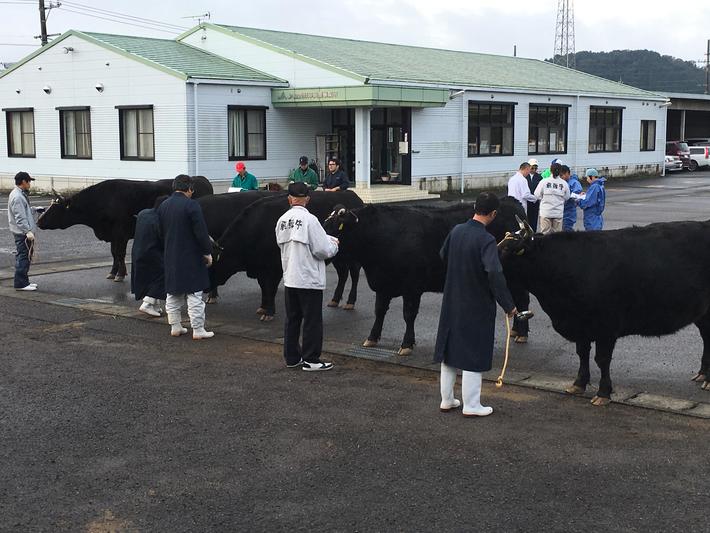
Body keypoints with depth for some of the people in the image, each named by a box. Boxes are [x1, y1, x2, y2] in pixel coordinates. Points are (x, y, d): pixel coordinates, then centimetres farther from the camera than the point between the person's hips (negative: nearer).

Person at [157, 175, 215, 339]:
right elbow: (201, 232, -16)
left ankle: (175, 327, 20)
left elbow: (160, 233, 15)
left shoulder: (162, 206, 7)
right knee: (194, 295, -1)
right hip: (191, 258, -6)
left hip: (170, 258, 6)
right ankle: (198, 330, 1)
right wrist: (207, 252, -6)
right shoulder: (191, 205, -14)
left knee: (173, 294, 15)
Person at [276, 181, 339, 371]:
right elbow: (323, 250, -18)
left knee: (292, 319, 15)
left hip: (289, 279, 7)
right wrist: (334, 244, 5)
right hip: (310, 280, -6)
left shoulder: (282, 220, 5)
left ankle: (292, 357, 22)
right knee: (312, 321, 3)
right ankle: (311, 360, 7)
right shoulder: (309, 219, -15)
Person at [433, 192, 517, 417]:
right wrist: (508, 305, -23)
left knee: (449, 351, 15)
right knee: (474, 355, 5)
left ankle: (447, 400, 25)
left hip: (452, 303, 6)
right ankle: (471, 405, 11)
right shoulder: (486, 240, -21)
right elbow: (495, 274, -30)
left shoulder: (456, 231, 0)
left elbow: (443, 255, 17)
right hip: (477, 306, -6)